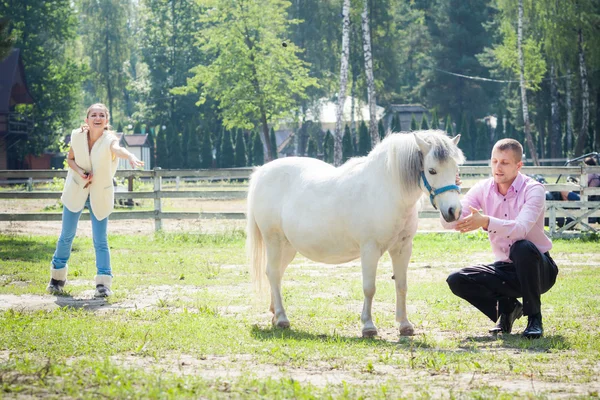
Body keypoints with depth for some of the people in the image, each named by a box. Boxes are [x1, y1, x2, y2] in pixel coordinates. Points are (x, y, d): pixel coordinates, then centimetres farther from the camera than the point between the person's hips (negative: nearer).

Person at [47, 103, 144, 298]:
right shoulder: (77, 136, -11)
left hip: (100, 195, -3)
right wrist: (80, 172, -16)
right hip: (76, 191, 3)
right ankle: (57, 277, 27)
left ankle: (103, 283, 1)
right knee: (66, 236, 10)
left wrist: (130, 156, -70)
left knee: (100, 241, -5)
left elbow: (118, 149, -46)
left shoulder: (109, 139, -22)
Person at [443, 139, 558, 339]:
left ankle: (534, 318, -19)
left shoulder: (533, 189, -16)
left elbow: (521, 229, -35)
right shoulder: (483, 189, -2)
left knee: (522, 248, -38)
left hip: (537, 269, -4)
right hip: (506, 270, 4)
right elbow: (451, 222, -12)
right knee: (456, 281, -18)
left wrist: (485, 222, -50)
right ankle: (507, 307, 6)